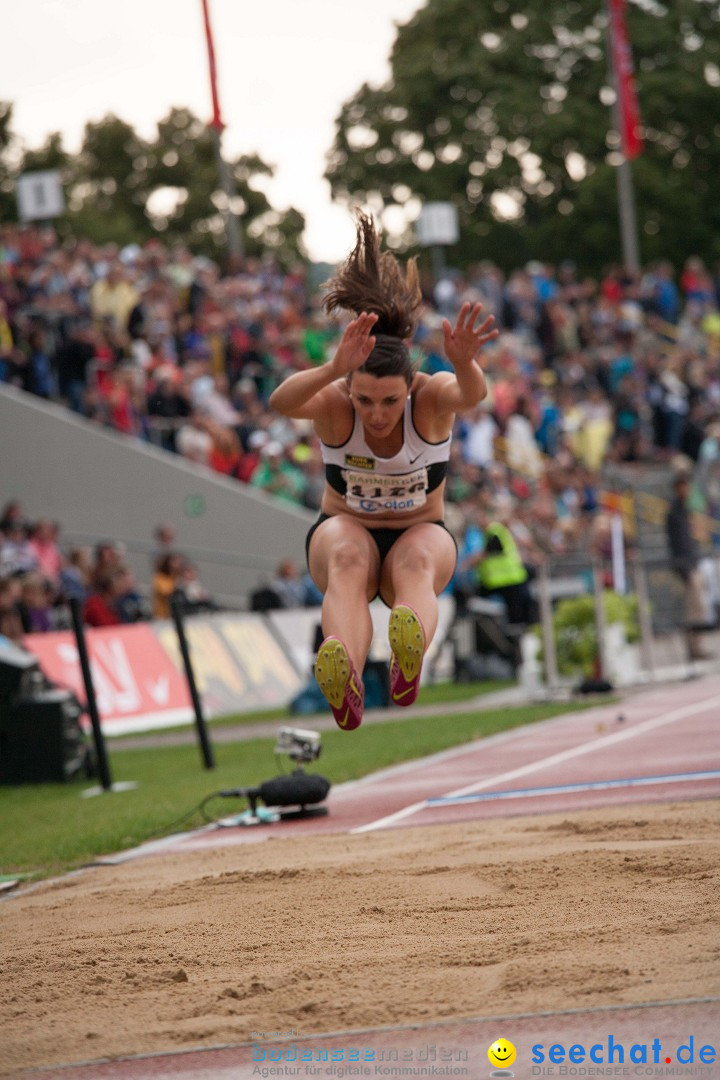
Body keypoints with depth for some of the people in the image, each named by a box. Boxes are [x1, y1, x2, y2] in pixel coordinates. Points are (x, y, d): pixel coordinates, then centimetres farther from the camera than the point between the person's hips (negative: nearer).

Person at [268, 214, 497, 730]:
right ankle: (346, 681, -69)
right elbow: (282, 402, -44)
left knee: (417, 560, -37)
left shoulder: (431, 397, -20)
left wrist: (464, 364, -68)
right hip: (344, 528, 0)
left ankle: (410, 659, -72)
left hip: (422, 532, 1)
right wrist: (334, 368, -64)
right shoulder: (334, 402, -21)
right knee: (348, 559, -38)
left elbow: (471, 395, -45)